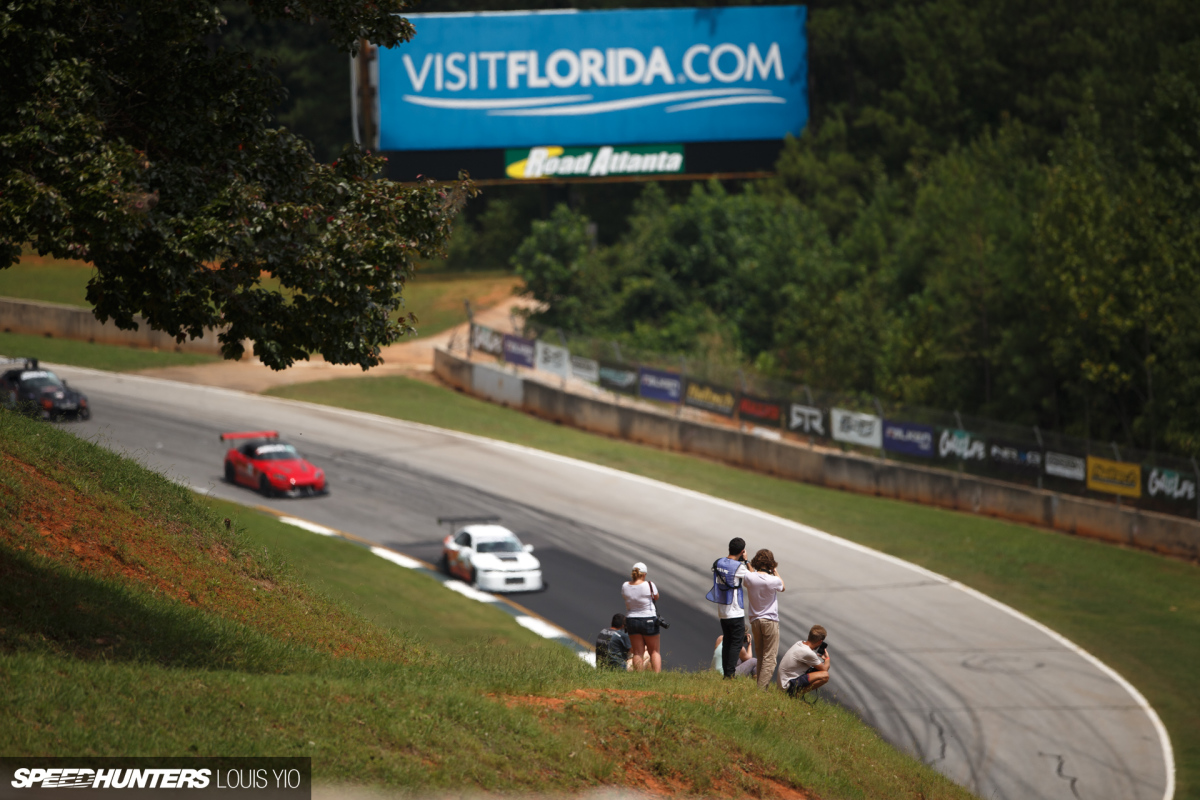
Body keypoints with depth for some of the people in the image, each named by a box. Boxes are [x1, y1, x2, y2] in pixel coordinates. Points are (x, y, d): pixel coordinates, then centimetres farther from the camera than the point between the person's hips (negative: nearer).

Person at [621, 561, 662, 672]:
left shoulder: (625, 586, -6)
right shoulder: (649, 585, -15)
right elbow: (656, 598, 3)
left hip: (631, 621, 3)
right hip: (648, 621, -3)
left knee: (637, 653, 7)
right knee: (654, 651, 9)